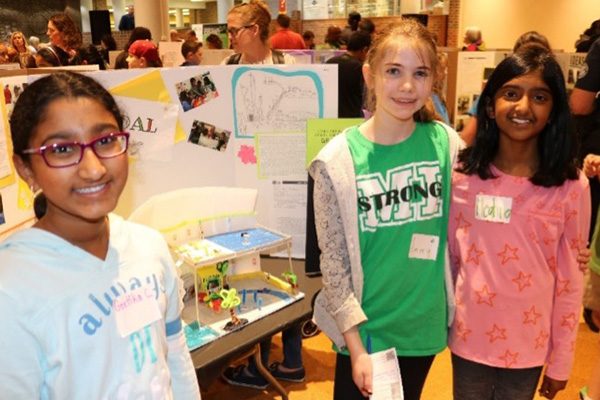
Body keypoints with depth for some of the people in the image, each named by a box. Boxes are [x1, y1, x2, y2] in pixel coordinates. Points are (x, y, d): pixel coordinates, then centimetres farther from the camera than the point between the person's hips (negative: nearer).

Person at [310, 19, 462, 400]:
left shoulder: (446, 143, -8)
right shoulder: (338, 160, -17)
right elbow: (334, 264, -12)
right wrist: (356, 347, -12)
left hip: (425, 324, 3)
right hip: (364, 328, -3)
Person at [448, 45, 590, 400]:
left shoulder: (571, 187, -11)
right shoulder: (462, 175, -8)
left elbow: (570, 280, -5)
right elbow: (451, 253, 1)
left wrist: (561, 360, 0)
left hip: (528, 344, -1)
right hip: (469, 336, 1)